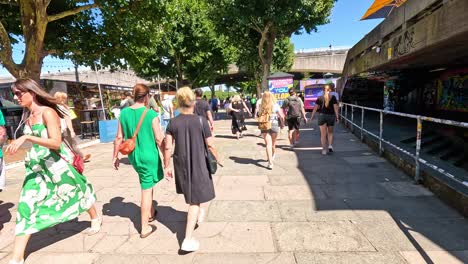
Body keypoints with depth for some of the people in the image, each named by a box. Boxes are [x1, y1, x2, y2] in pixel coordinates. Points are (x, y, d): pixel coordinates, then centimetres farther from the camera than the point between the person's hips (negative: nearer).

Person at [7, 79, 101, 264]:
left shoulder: (47, 112, -16)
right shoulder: (27, 116, 7)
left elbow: (56, 142, -25)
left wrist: (26, 137, -31)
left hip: (55, 163, -7)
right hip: (36, 165, 7)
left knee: (76, 191, 12)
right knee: (26, 205, 1)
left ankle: (95, 218, 38)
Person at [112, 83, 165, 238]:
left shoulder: (124, 113, -2)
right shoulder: (151, 114, -15)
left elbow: (119, 138, 2)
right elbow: (159, 140, -12)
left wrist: (115, 156, 13)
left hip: (133, 155, 6)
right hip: (148, 156, -5)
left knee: (147, 184, 26)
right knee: (147, 190, 5)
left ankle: (150, 213, 43)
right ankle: (145, 228, 17)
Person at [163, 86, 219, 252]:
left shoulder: (173, 123, -6)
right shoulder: (201, 121, -13)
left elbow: (168, 147, -6)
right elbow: (210, 145, -10)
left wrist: (167, 166, 5)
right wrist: (217, 158, 7)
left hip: (181, 164, 4)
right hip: (198, 164, -3)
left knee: (190, 193, 27)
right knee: (195, 199, 5)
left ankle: (198, 214, 53)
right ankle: (188, 239, 4)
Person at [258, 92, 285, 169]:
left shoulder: (261, 107, -1)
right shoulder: (275, 106, -5)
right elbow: (282, 117, -7)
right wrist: (282, 124, 8)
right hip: (274, 125, 0)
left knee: (268, 144, -1)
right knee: (273, 143, 19)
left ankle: (270, 163, -9)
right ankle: (272, 156, 42)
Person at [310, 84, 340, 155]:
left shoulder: (320, 98, 2)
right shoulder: (333, 97, 0)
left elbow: (315, 108, 1)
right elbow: (335, 108, -5)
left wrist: (312, 116, 6)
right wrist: (337, 117, -2)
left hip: (322, 115, 0)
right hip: (331, 116, 0)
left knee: (323, 134, 3)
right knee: (330, 132, 20)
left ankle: (324, 150, 3)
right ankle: (330, 145, 6)